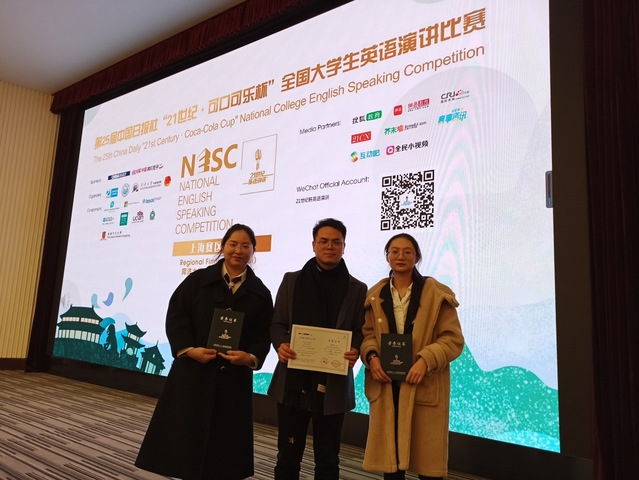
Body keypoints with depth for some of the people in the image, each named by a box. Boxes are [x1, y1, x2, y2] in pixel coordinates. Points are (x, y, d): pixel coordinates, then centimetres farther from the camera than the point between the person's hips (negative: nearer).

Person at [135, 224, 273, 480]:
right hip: (193, 369, -1)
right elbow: (176, 316, -3)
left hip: (234, 375, 1)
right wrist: (188, 349, -15)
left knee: (225, 434, 10)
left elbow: (263, 333, 2)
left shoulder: (260, 293, 5)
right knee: (184, 428, 6)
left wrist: (251, 357, -16)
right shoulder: (198, 280, 2)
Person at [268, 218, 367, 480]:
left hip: (333, 384, 0)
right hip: (293, 381, 1)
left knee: (327, 459, 13)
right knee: (288, 454, 11)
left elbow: (361, 332, 4)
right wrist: (280, 344, -13)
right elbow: (277, 323, 7)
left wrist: (355, 351, -17)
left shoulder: (358, 289, 5)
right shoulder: (292, 280, 7)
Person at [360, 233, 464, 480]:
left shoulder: (437, 294, -2)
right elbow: (367, 333, 10)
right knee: (389, 454, 10)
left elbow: (453, 339, -4)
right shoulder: (375, 296, 9)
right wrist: (371, 356, -11)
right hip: (386, 384, 3)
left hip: (424, 385, -2)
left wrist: (425, 360, -18)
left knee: (427, 456, 5)